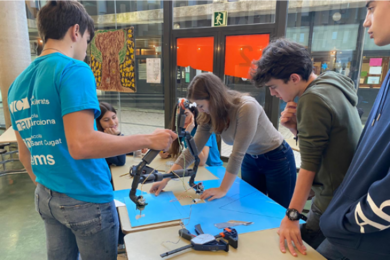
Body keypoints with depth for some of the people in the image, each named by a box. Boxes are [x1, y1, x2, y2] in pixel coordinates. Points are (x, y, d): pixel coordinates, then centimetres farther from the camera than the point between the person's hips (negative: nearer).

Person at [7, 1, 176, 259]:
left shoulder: (18, 83, 7)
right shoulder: (74, 70, -17)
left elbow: (25, 154, 13)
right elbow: (81, 145, -27)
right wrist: (148, 140, -21)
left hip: (45, 199, 7)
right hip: (86, 199, -7)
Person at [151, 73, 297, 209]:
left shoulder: (246, 107, -34)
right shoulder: (208, 117, -13)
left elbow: (237, 153, -31)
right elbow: (192, 150, -12)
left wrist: (223, 190, -26)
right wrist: (165, 180, -15)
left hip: (276, 159, -5)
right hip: (249, 160, 6)